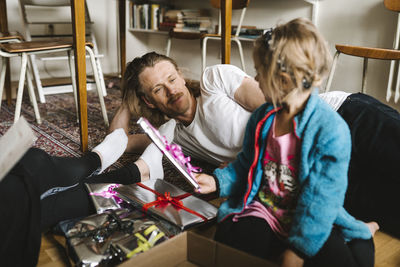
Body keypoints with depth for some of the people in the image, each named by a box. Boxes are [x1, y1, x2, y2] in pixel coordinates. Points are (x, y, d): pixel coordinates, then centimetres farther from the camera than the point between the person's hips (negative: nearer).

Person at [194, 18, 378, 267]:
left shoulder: (331, 130, -17)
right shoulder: (261, 118, 3)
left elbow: (321, 197, -18)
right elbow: (246, 165, 17)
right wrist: (218, 180, 1)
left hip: (314, 217, -4)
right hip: (264, 209, 4)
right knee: (229, 237, -25)